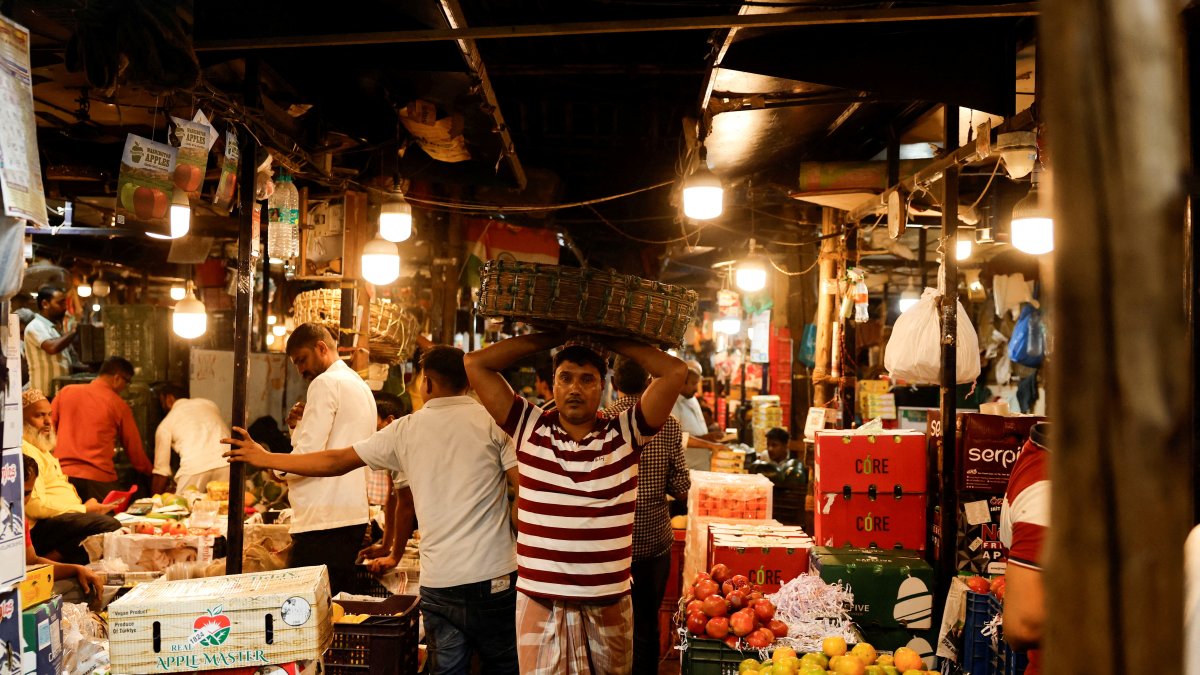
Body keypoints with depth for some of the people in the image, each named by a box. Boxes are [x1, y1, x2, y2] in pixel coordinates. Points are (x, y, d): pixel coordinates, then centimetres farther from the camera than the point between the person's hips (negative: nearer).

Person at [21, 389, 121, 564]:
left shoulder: (41, 448, 24)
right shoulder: (22, 450, -11)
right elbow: (36, 506, -19)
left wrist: (85, 507, 10)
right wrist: (84, 509, -10)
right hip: (41, 527, -11)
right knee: (110, 525, -29)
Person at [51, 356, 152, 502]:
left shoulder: (66, 392, 8)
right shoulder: (119, 405, 0)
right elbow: (134, 448, 7)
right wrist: (151, 472, 22)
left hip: (62, 474, 4)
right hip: (98, 479, -4)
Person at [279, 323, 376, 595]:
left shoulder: (326, 383, -9)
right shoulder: (362, 387, 19)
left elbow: (308, 455, -16)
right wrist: (303, 424, 14)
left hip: (324, 518, -9)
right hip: (355, 514, 9)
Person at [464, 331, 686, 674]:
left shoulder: (626, 432, -2)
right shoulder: (529, 427, 0)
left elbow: (676, 371, -9)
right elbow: (476, 363, -2)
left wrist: (611, 342, 0)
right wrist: (551, 338, 2)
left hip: (609, 605, 1)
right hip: (539, 603, 0)